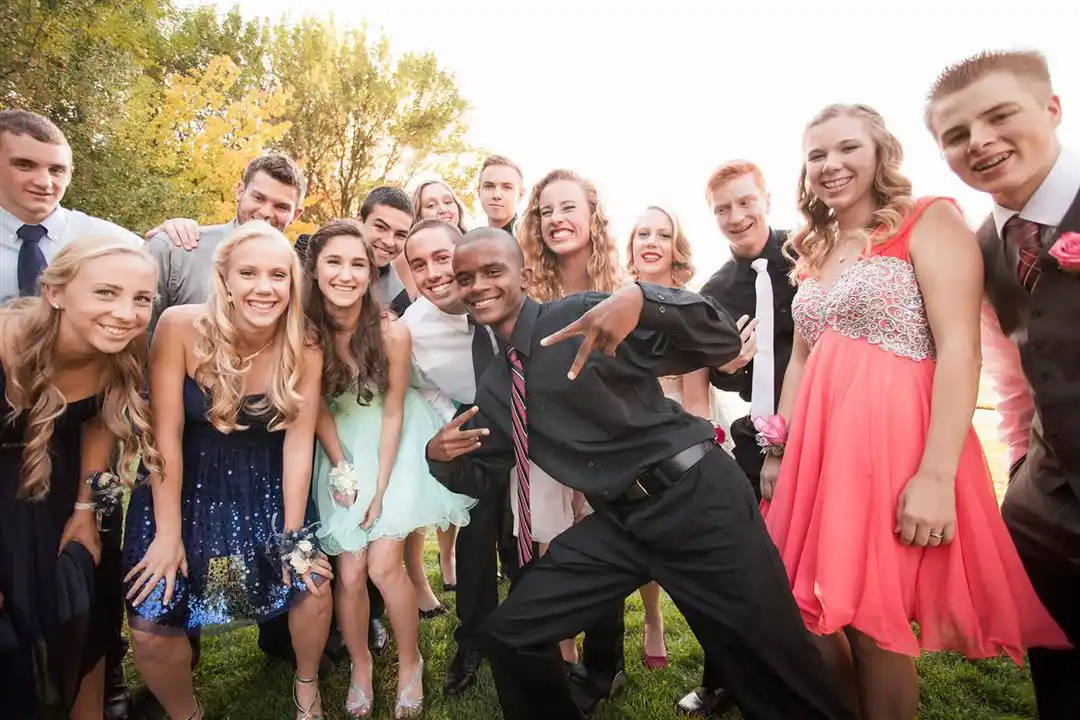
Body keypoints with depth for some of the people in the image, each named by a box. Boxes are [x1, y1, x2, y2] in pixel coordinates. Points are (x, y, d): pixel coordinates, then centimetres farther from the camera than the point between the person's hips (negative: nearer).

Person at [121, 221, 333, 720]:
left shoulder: (305, 352, -15)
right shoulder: (181, 327, -21)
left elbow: (298, 442, -10)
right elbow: (166, 434, -16)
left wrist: (293, 536, -10)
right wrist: (168, 533, -13)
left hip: (265, 486, 1)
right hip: (182, 483, 0)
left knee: (313, 585, -11)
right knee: (150, 623, -7)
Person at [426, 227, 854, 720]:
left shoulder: (583, 313, -9)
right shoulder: (493, 387, 10)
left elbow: (724, 344, -14)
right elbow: (479, 475, 19)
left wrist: (640, 300, -32)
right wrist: (441, 455, -3)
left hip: (695, 493, -5)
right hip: (619, 520, 6)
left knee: (771, 657, 2)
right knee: (511, 633, 5)